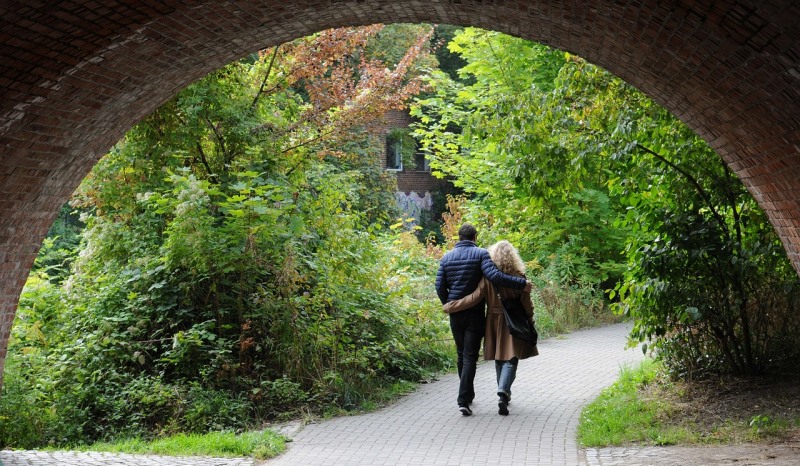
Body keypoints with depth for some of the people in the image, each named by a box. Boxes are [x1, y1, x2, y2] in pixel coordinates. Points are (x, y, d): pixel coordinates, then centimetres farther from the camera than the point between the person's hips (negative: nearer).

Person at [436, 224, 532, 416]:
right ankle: (463, 400, -14)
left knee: (461, 355, 18)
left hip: (455, 314, 4)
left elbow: (440, 287, 4)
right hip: (475, 313, -4)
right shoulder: (480, 254, -7)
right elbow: (494, 276, -22)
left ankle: (468, 394, 31)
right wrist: (521, 283, -18)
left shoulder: (447, 257, 6)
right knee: (470, 356, -3)